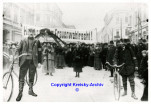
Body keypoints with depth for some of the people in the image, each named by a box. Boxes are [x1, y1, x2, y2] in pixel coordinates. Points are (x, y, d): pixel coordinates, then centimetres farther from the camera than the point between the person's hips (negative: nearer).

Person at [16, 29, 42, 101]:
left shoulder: (37, 42, 7)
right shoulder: (23, 41, 7)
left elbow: (39, 52, 8)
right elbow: (18, 50, 8)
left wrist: (39, 62, 4)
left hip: (33, 61, 1)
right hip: (24, 60, -1)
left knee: (32, 77, 10)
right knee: (21, 77, -4)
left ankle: (30, 90, 24)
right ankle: (20, 93, 2)